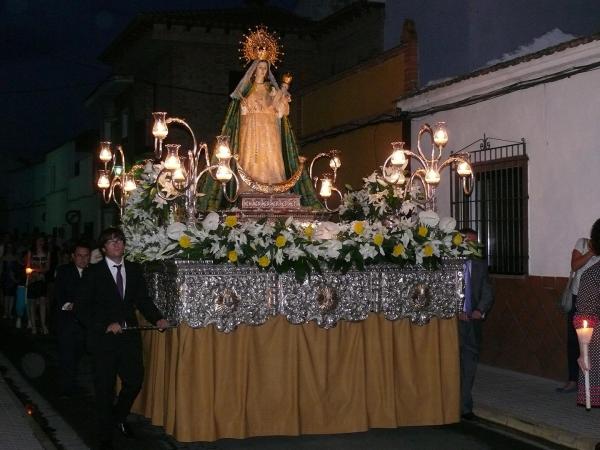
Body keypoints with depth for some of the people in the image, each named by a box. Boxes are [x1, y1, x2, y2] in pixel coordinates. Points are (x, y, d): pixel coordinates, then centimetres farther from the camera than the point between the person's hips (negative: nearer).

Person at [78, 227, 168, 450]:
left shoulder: (134, 269, 7)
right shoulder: (93, 272, -5)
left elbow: (143, 299, 7)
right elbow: (82, 307, -7)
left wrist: (157, 319, -10)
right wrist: (105, 325, -17)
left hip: (130, 335, 4)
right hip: (104, 337, -3)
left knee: (134, 381, 7)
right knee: (105, 388, 6)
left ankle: (119, 417, 37)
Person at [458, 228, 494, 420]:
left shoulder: (480, 264, 11)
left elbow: (487, 293, 7)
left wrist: (480, 310, -11)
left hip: (472, 320, 4)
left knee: (469, 365, 6)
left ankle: (465, 407, 13)